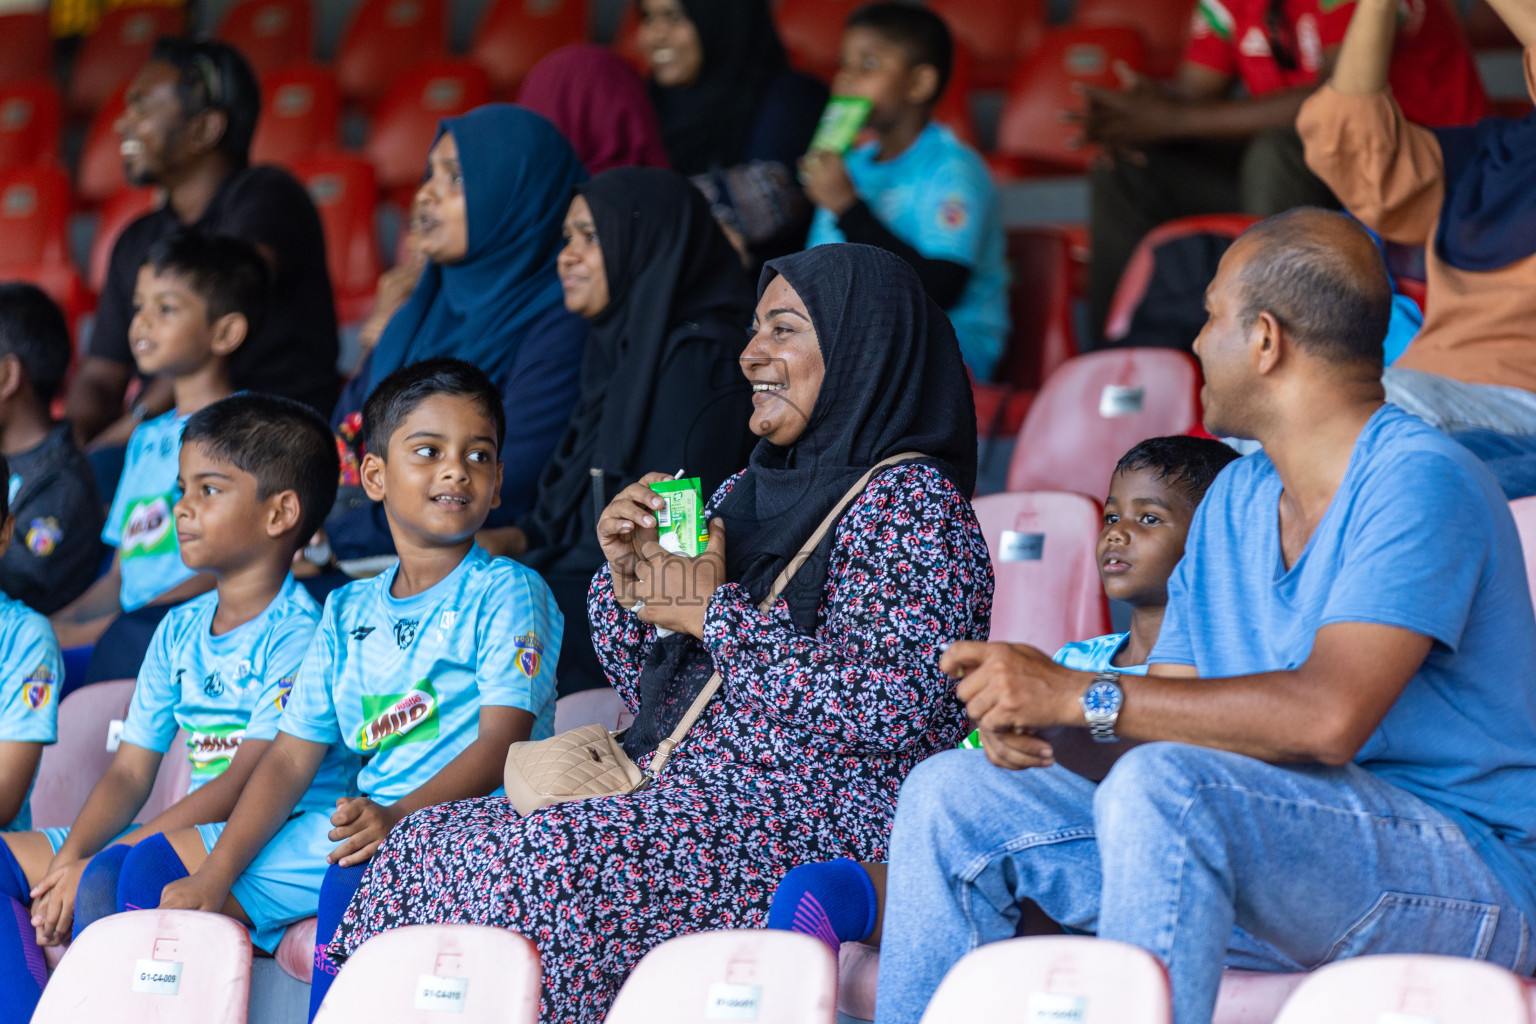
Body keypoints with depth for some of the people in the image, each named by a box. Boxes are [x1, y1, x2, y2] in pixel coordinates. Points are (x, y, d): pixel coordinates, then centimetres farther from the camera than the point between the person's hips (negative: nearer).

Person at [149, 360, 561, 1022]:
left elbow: (501, 742, -13)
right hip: (359, 822, 7)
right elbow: (292, 757, 13)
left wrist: (398, 816, -30)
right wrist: (215, 875, -1)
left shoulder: (507, 594, 0)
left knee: (356, 875, -39)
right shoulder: (348, 613, 18)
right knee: (151, 874, 3)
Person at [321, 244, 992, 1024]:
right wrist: (626, 578, 3)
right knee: (428, 844, -11)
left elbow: (887, 708, -19)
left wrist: (716, 611, -13)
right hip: (674, 798, 8)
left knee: (531, 867, -28)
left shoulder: (910, 500, -5)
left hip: (808, 818, -8)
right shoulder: (744, 495, 20)